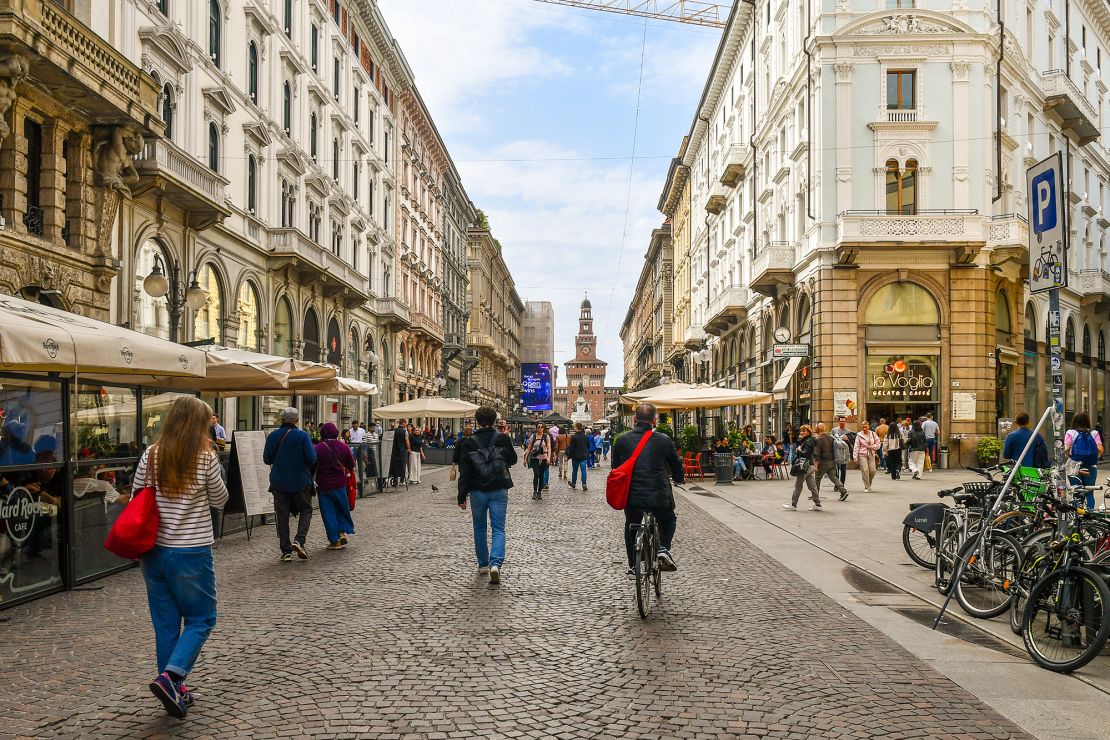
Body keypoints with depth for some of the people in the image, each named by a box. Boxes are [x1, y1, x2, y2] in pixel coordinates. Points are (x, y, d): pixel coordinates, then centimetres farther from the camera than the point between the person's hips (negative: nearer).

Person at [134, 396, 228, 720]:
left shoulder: (150, 456, 0)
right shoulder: (206, 458, -11)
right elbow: (220, 501, 2)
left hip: (153, 550, 5)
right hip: (191, 552, -4)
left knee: (165, 623, 14)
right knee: (201, 619, 10)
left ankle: (174, 691, 21)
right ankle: (170, 677, -8)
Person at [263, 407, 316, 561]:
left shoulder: (272, 436, -1)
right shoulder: (302, 435, -11)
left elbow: (266, 459, 4)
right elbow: (312, 458, -13)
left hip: (278, 482, 3)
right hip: (300, 481, -2)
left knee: (282, 515, 8)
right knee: (306, 510, 13)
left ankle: (286, 551, 6)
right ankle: (299, 540, -7)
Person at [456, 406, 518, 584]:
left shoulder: (468, 442, -6)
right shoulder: (503, 439, -4)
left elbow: (464, 472, -6)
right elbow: (513, 460, 11)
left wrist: (462, 496, -2)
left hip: (478, 491, 0)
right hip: (499, 491, 0)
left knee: (479, 529, 16)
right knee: (498, 529, 1)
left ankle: (483, 564, 23)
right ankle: (496, 563, -18)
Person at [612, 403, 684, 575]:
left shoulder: (622, 440, 1)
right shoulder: (664, 440, -3)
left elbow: (615, 466, 12)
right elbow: (676, 464, 9)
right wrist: (679, 479, 32)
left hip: (632, 496, 1)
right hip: (660, 496, -1)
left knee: (631, 527, 26)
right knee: (668, 521, 28)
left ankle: (633, 565, 22)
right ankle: (663, 549, 4)